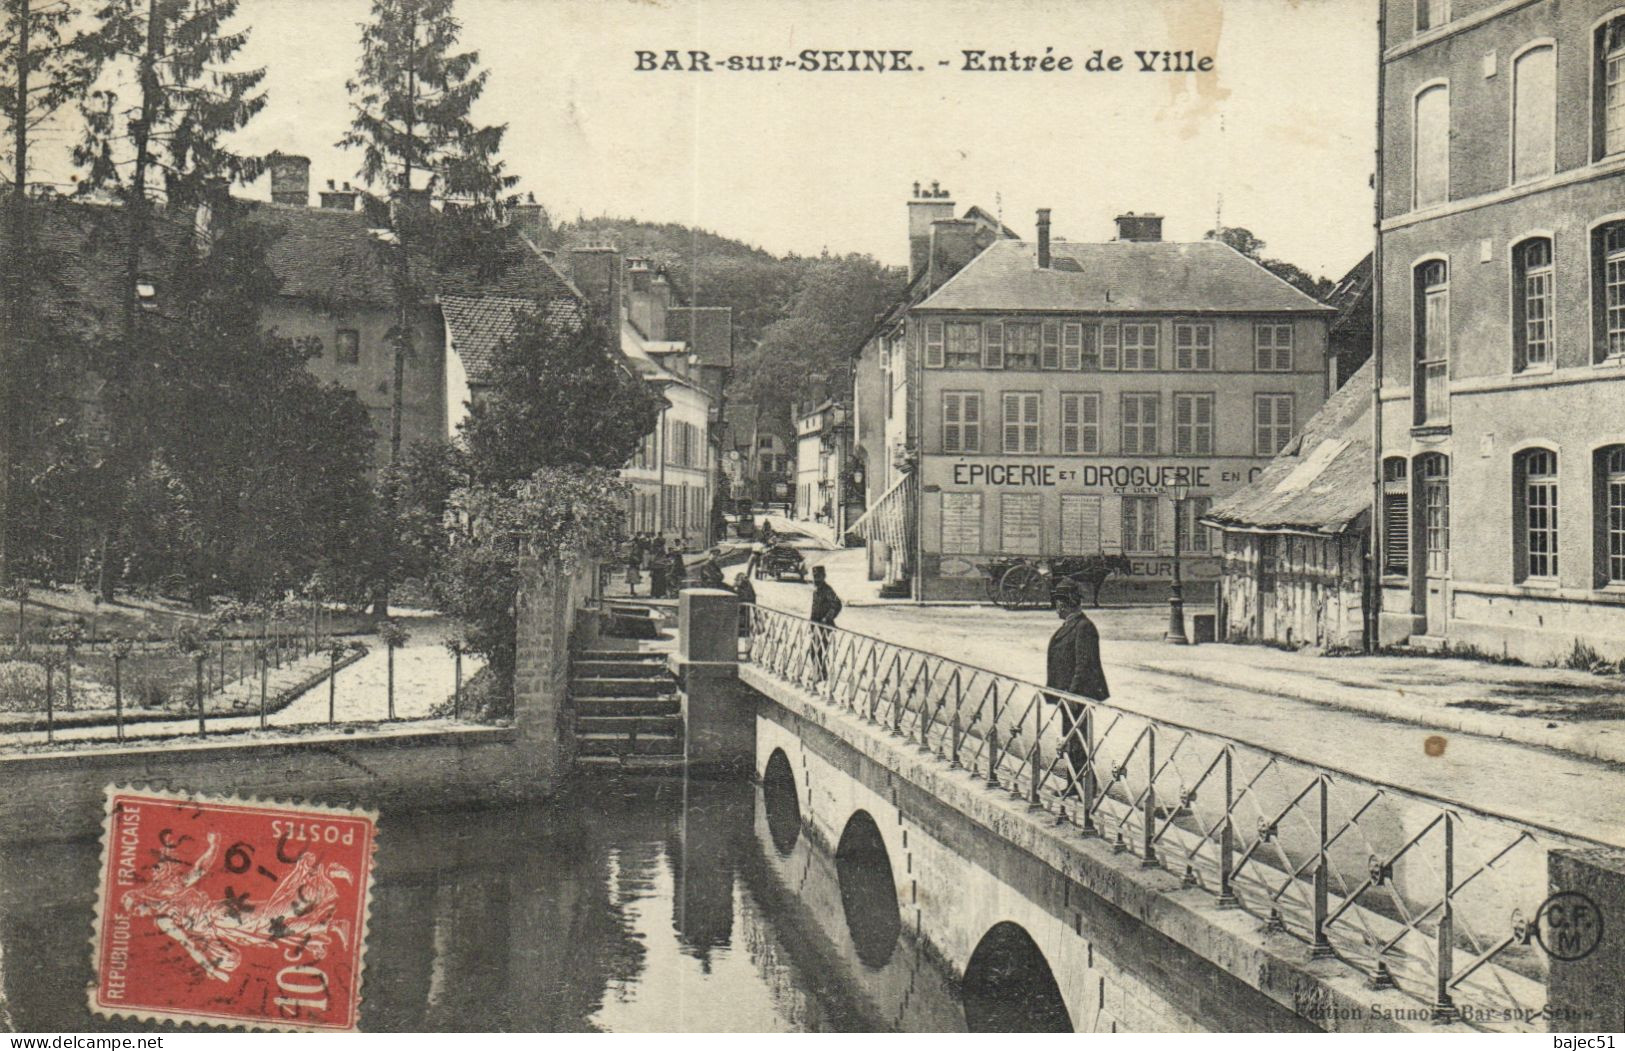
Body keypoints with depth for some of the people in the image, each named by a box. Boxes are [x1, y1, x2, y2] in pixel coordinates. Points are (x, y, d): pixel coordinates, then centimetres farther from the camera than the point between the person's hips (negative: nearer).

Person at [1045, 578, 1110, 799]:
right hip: (1067, 693, 10)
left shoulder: (1084, 627, -16)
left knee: (1077, 741, -6)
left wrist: (1072, 693, -22)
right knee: (1070, 740, 14)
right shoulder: (1067, 626, 15)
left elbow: (1084, 665, -20)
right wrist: (1056, 690, 19)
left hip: (1079, 695, -10)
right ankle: (1073, 786, 21)